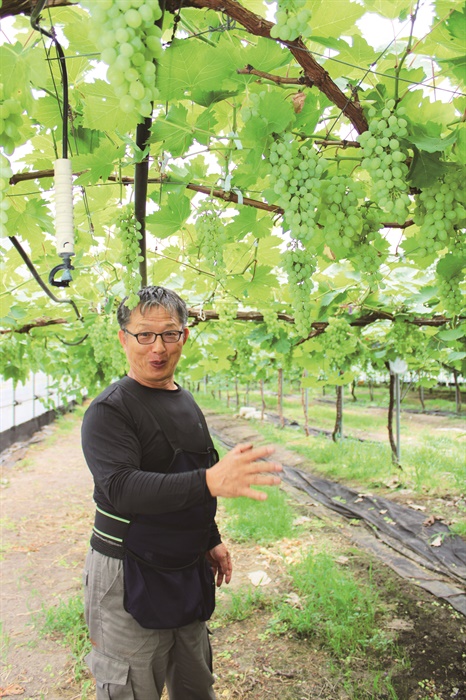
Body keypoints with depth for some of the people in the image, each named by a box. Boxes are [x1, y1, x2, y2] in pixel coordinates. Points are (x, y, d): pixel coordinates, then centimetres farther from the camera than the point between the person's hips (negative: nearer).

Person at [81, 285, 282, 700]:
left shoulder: (187, 403, 8)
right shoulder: (110, 409, -16)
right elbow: (122, 488, -30)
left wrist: (211, 540, 19)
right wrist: (209, 481, -42)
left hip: (188, 570, 7)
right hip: (130, 575, -7)